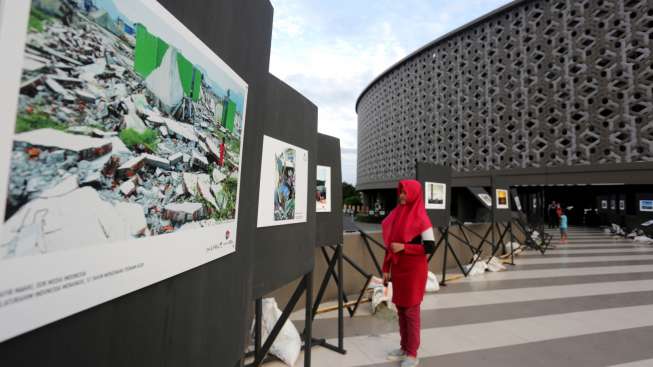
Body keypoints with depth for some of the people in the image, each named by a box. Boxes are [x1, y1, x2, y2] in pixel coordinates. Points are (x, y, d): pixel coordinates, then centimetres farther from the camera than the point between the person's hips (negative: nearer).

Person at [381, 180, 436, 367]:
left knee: (411, 310, 4)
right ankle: (404, 348, 31)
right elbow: (389, 244, 9)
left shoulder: (421, 218, -13)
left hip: (414, 270, -6)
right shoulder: (396, 214, 5)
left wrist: (404, 247, -21)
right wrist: (386, 268, 9)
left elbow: (430, 247, -14)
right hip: (398, 269, 6)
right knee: (400, 309, 15)